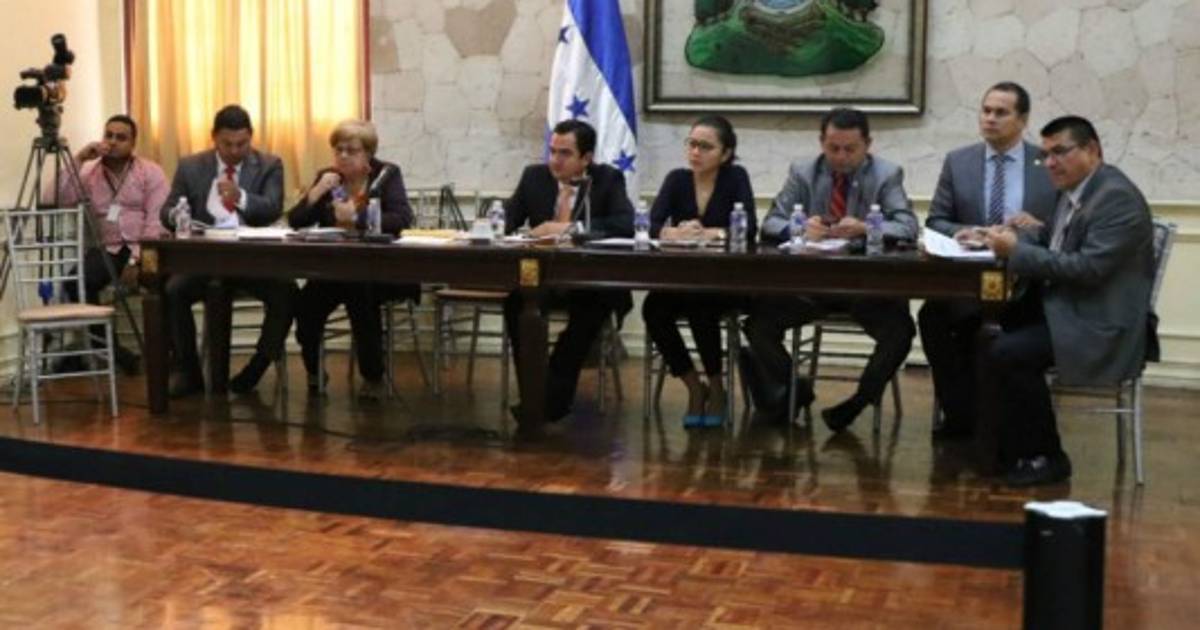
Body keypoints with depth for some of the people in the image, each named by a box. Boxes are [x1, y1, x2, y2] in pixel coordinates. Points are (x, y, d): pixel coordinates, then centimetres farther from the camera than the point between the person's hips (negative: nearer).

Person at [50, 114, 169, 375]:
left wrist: (137, 259, -18)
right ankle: (110, 348, -10)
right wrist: (77, 161, -5)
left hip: (144, 249, -3)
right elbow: (60, 201, -2)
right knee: (76, 283, -25)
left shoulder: (150, 172, 3)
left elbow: (156, 220, -7)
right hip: (108, 249, 3)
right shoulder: (89, 173, 13)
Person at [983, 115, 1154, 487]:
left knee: (1007, 353, -25)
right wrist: (1015, 234, 4)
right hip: (1061, 308, 9)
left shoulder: (1117, 197, -16)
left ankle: (1045, 457, -8)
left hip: (1100, 327, -9)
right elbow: (1053, 239, 26)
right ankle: (1004, 442, 6)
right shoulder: (1073, 191, 12)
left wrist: (1017, 252, -21)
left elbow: (1089, 268, -24)